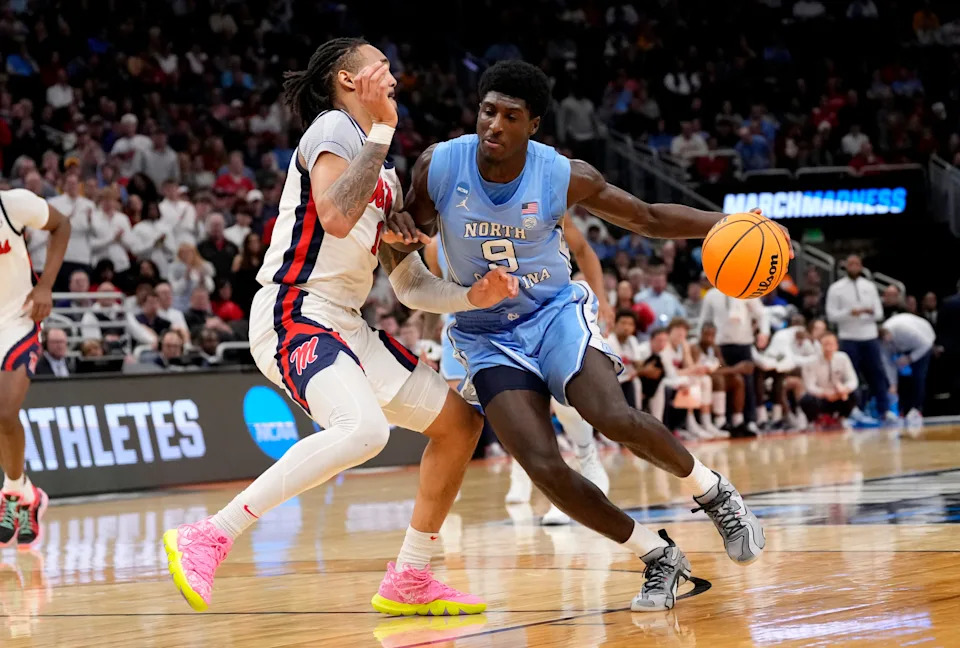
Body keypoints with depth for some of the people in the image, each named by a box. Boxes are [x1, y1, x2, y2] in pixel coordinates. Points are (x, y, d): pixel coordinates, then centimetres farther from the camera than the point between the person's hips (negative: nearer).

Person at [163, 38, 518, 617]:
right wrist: (381, 132, -21)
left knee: (459, 421, 11)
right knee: (364, 429, -34)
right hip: (294, 314, -10)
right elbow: (336, 217, -26)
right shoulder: (333, 129, -6)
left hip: (345, 326, 10)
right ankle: (207, 539, -29)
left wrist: (472, 297, 4)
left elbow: (410, 285, 21)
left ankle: (409, 580, 17)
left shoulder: (387, 175, 21)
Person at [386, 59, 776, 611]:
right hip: (486, 333, 1)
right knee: (543, 466, -18)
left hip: (556, 310, -1)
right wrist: (402, 230, -22)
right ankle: (659, 558, -1)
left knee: (615, 419, -28)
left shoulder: (565, 177, -16)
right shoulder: (439, 166, -15)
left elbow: (648, 219, -2)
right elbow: (416, 228, 4)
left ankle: (712, 491, 1)